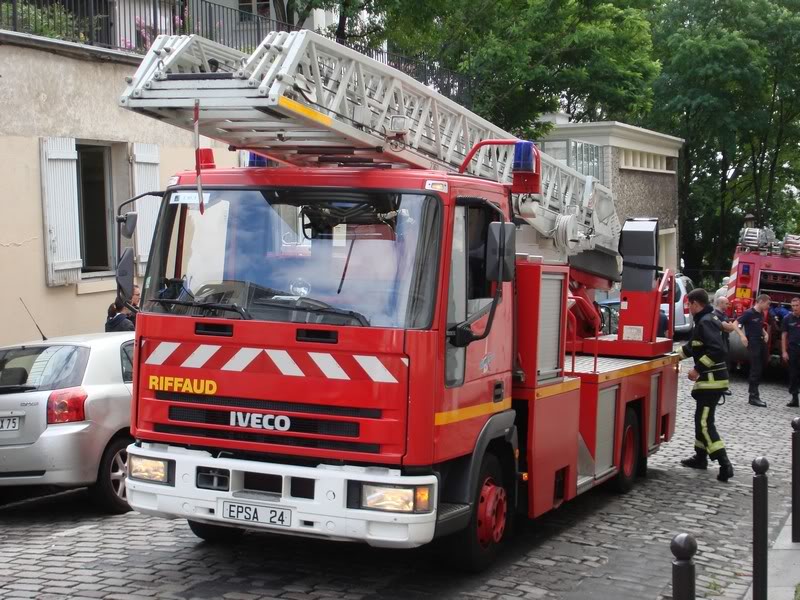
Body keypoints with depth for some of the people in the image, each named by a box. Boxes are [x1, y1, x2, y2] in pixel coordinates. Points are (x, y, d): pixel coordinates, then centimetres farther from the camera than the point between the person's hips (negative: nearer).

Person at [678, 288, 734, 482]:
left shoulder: (705, 322, -17)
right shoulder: (706, 320, 15)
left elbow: (716, 350, -29)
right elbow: (694, 347, 27)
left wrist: (698, 369, -23)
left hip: (712, 379, -11)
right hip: (711, 378, 11)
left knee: (705, 422, -11)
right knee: (701, 419, 19)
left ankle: (725, 465, -16)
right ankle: (700, 457, 29)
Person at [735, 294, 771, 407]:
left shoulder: (761, 314, 11)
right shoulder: (749, 313, -13)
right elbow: (736, 324, -15)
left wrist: (765, 333, 9)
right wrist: (742, 336, -27)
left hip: (762, 343, 8)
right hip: (753, 344, -8)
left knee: (761, 368, 14)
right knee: (756, 369, -9)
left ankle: (752, 390, 27)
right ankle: (753, 397, -7)